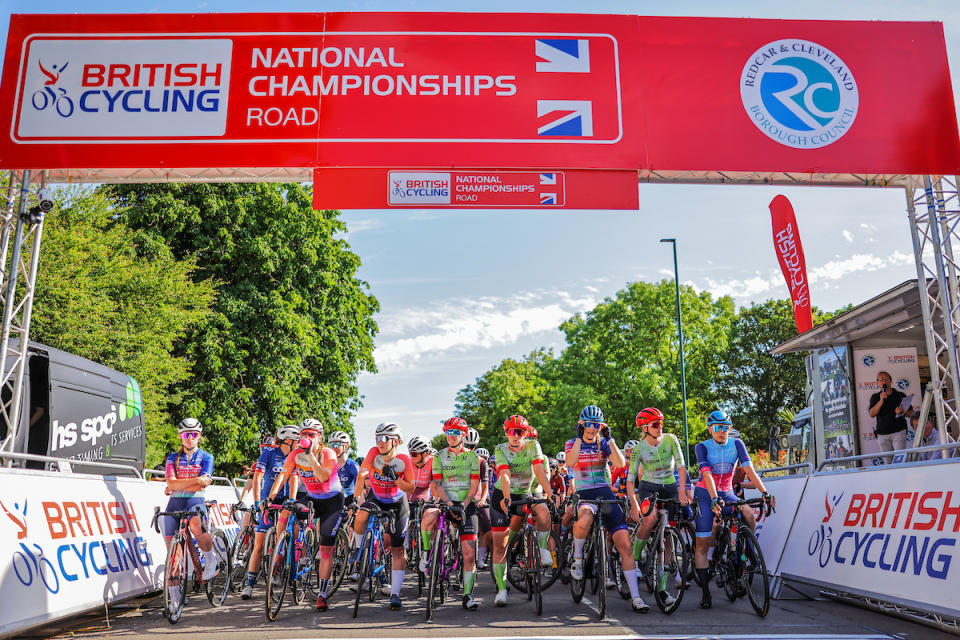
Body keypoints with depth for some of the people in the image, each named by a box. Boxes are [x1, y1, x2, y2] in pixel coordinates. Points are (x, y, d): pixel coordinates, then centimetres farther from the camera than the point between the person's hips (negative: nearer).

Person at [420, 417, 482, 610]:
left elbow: (475, 485, -2)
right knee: (429, 517, -35)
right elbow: (436, 484, -2)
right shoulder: (439, 457, 6)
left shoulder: (472, 457, 5)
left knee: (469, 553, -6)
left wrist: (464, 504, -17)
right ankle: (427, 552, -10)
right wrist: (448, 503, -19)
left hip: (466, 506, 0)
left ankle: (468, 595, 5)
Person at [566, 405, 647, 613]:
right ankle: (577, 558, -12)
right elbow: (570, 462, -18)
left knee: (625, 545, -9)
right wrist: (579, 438, -17)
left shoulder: (604, 443, 9)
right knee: (585, 518, -40)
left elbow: (620, 463, -10)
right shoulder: (573, 443, 6)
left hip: (605, 494, 3)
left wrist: (609, 438, -14)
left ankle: (635, 597, -3)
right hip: (583, 494, -2)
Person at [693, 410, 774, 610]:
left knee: (749, 515, -29)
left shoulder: (736, 444, -3)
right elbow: (707, 475, -22)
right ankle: (705, 592, 1)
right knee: (702, 544, -7)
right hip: (705, 495, -2)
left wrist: (764, 492, -26)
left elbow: (749, 469, -12)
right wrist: (714, 499, -37)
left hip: (727, 494, 2)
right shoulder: (703, 447, -10)